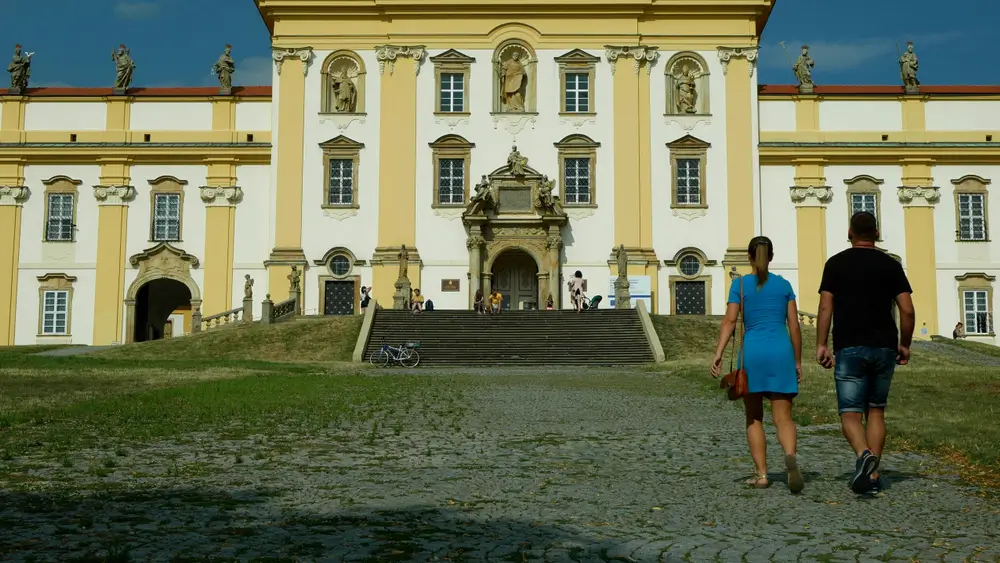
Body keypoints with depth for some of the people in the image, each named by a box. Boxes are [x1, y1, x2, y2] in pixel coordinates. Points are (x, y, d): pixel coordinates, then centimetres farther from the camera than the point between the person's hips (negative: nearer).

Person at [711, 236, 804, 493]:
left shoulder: (740, 284, 5)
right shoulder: (784, 285, 11)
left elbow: (730, 321, -6)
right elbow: (794, 326, 9)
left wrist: (718, 353, -9)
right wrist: (798, 361, 15)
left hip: (752, 352, -1)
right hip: (781, 351, 1)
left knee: (754, 418, 11)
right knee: (783, 417, 0)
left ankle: (761, 474, 8)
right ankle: (791, 456, -29)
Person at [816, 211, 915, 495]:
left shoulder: (836, 263, 2)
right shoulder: (890, 265, 6)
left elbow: (825, 307, -4)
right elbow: (907, 310, 0)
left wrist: (821, 345, -1)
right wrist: (905, 344, 12)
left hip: (849, 348, -2)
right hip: (884, 347, 2)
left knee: (850, 413, -1)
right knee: (876, 411, 13)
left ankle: (864, 454, -29)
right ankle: (873, 475, 11)